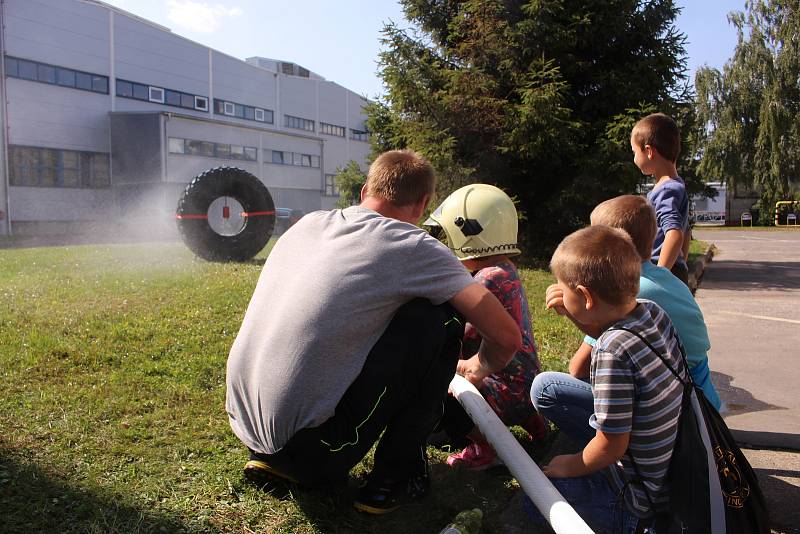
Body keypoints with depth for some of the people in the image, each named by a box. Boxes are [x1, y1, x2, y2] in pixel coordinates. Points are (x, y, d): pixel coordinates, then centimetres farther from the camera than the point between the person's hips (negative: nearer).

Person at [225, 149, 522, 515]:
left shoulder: (309, 223, 11)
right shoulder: (413, 247, -8)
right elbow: (507, 337, -7)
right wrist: (480, 367, 17)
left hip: (244, 424, 7)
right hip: (314, 443, -7)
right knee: (440, 317, 0)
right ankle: (397, 474, 9)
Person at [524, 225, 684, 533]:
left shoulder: (613, 352, -32)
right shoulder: (652, 311, -8)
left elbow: (611, 446, -24)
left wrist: (572, 466, -6)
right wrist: (573, 313, 0)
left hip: (637, 492, -8)